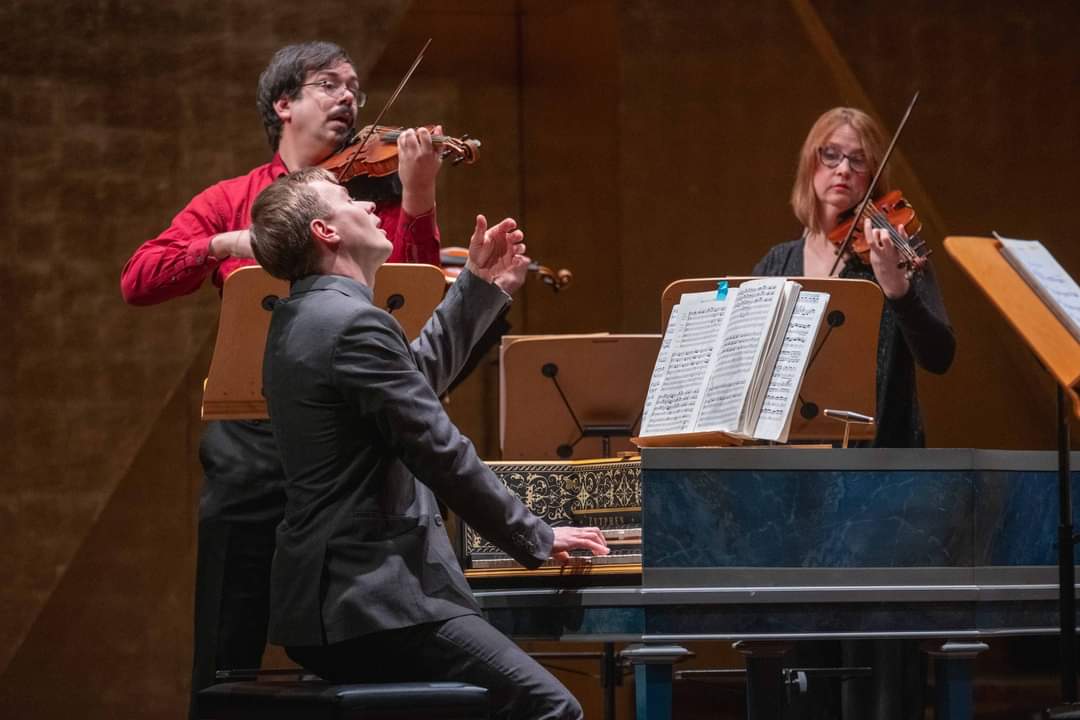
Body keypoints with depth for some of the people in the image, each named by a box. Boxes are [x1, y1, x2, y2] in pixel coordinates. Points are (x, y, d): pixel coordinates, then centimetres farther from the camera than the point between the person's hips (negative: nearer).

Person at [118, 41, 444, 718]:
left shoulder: (375, 196, 9)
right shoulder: (231, 202, 10)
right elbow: (138, 280, -1)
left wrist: (418, 198, -21)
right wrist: (224, 244, -16)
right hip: (253, 440, 0)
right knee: (226, 655, 3)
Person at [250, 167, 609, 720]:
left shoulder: (301, 318, 15)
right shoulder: (357, 324, -17)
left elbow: (417, 375, 31)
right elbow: (443, 456, -16)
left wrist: (479, 288, 31)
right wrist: (537, 540, -5)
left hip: (322, 602, 11)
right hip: (372, 605, -11)